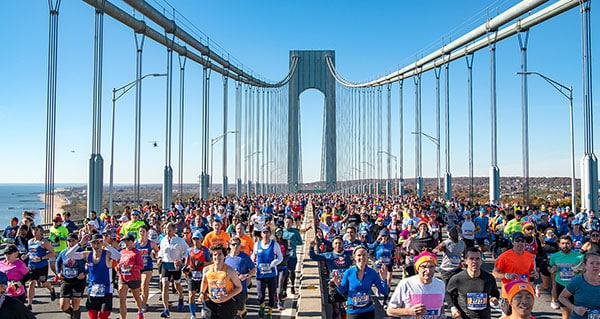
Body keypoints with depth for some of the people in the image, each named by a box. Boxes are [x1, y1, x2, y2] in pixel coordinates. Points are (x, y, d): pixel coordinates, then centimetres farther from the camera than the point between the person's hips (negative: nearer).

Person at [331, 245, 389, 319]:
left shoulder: (372, 273, -8)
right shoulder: (349, 272, -11)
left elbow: (384, 292, -5)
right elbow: (343, 291, 1)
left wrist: (384, 280, -21)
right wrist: (338, 284, -19)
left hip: (369, 311, 1)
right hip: (353, 311, -1)